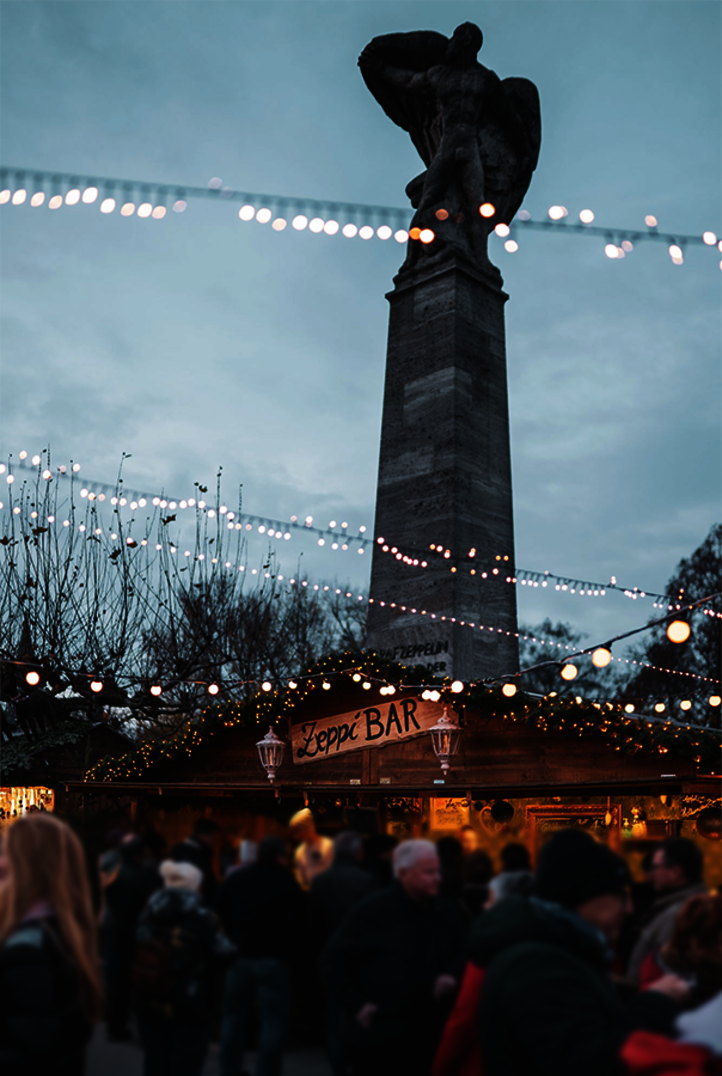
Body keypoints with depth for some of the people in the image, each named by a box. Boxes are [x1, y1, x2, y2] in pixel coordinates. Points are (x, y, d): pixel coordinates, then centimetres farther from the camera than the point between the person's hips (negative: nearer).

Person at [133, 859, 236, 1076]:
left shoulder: (148, 914, 3)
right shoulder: (203, 918, -14)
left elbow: (137, 956, 8)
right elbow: (225, 954, -11)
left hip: (149, 1002, 5)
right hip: (190, 1005, -5)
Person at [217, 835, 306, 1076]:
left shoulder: (235, 879, 5)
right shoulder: (287, 882, -10)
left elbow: (222, 914, 11)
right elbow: (295, 923, -13)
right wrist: (287, 952, 1)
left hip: (239, 955, 5)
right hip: (273, 958, -5)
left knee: (234, 1016, 18)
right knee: (273, 1021, 2)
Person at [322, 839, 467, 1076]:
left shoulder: (448, 912, 3)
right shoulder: (371, 911, -8)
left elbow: (463, 954, 18)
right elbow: (333, 962, -3)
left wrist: (452, 975, -3)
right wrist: (356, 1004, -8)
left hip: (431, 1034, 4)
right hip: (379, 1033, -4)